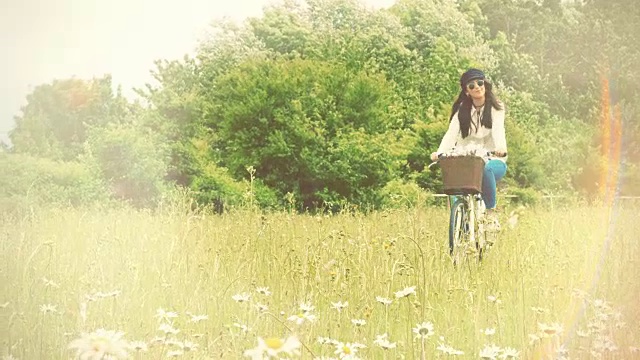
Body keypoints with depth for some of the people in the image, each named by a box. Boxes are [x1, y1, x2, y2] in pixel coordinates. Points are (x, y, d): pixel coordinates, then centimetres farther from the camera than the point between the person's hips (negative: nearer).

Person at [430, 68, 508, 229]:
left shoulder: (496, 108, 1)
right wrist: (440, 152, -30)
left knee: (486, 169, -38)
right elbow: (451, 133, -9)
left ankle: (491, 210, -17)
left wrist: (501, 149, -42)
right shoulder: (461, 110, 7)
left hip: (491, 159, -1)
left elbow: (498, 130, -19)